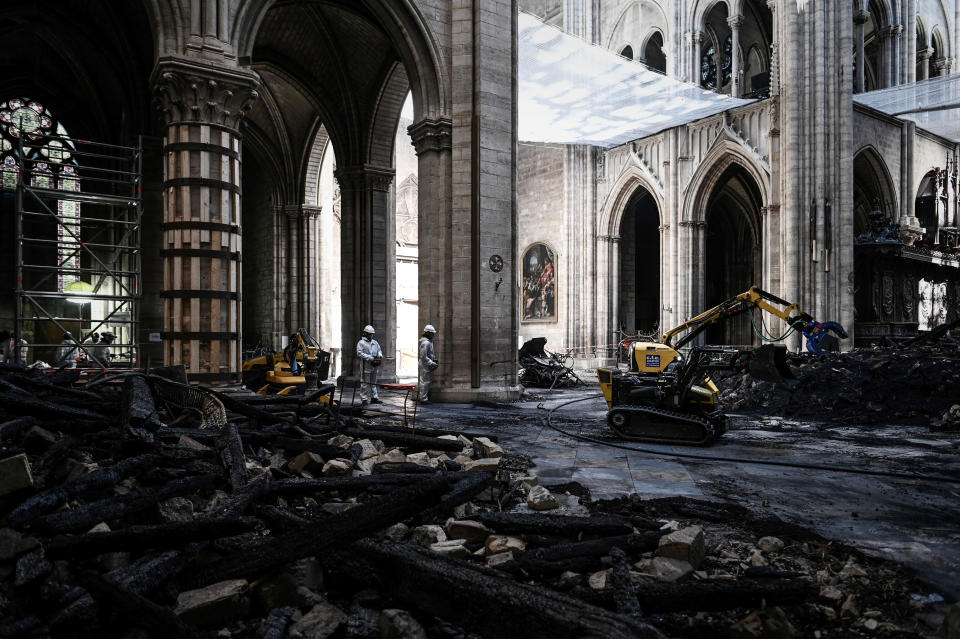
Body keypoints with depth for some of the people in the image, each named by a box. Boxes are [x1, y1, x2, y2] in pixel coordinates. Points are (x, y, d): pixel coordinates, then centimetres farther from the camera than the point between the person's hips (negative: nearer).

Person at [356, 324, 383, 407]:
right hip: (365, 366, -6)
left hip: (374, 366, 6)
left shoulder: (375, 342, 17)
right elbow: (360, 353, -14)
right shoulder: (361, 343, -3)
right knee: (365, 383, -4)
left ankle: (374, 398, 18)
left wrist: (380, 355, -4)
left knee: (373, 383, 12)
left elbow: (379, 350, 21)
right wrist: (371, 358, -20)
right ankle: (364, 399, 0)